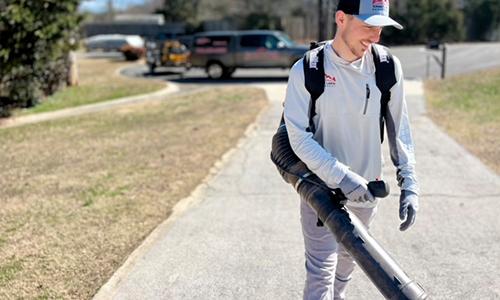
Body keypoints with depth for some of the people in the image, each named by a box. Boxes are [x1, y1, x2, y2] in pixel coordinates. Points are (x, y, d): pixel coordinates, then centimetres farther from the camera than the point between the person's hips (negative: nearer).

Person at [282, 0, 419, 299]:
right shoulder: (306, 70, -15)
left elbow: (399, 129, 0)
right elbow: (299, 137, -17)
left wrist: (409, 183, -7)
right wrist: (341, 176, -27)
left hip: (366, 188, 3)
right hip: (321, 186, -3)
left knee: (349, 259, 20)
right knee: (321, 271, -5)